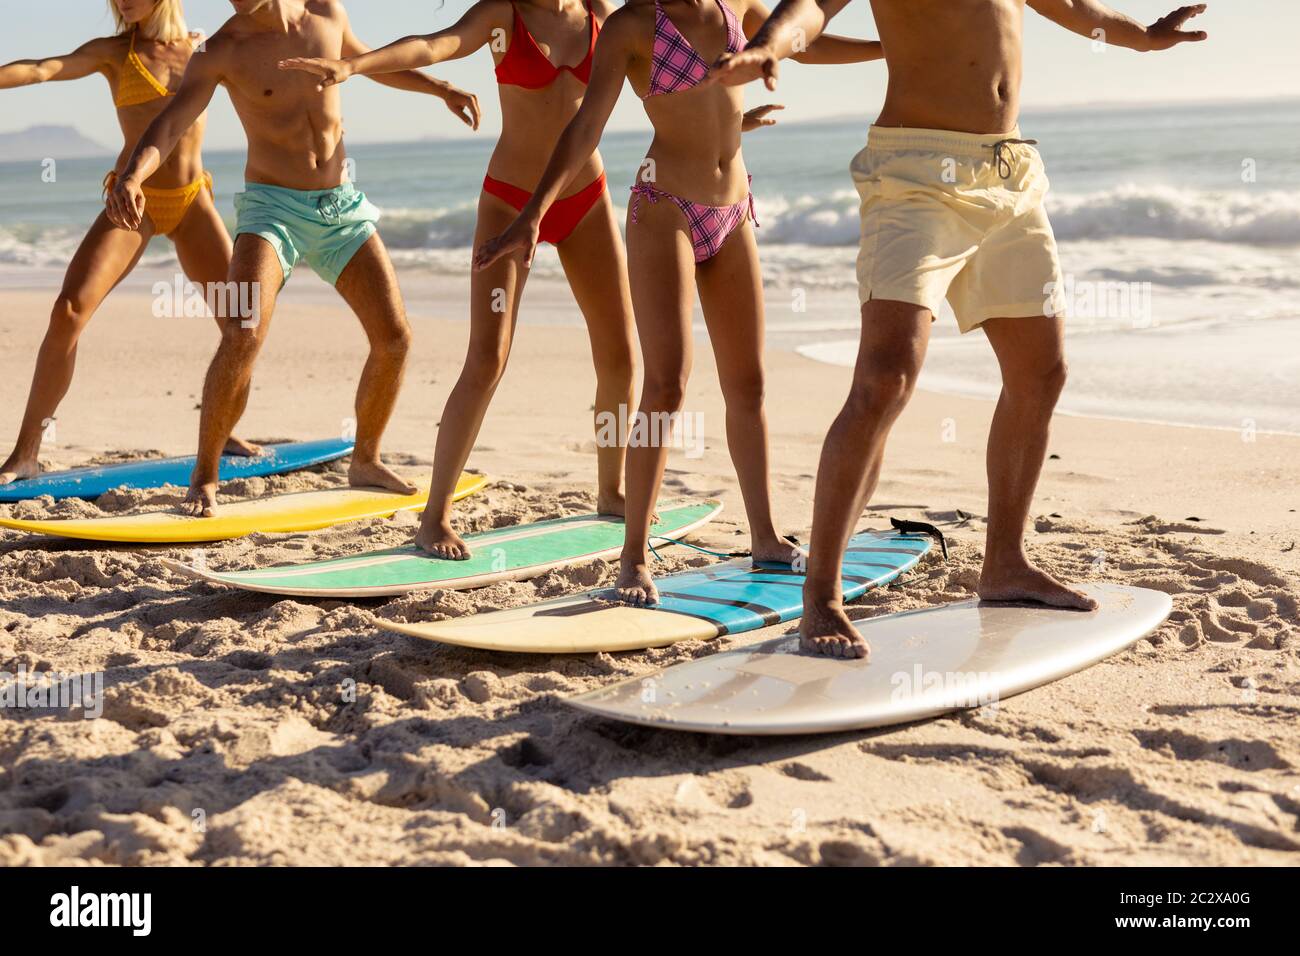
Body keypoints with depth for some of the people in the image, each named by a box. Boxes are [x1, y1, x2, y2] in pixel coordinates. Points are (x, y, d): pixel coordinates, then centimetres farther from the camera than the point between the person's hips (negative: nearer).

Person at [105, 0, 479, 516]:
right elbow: (168, 126, -21)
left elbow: (369, 60, 23)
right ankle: (203, 479, -10)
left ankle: (365, 460, 23)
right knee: (242, 336, -24)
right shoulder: (221, 51, -11)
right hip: (273, 206, -4)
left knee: (395, 338, 2)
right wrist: (130, 177, -40)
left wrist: (440, 87, 23)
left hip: (342, 205, 5)